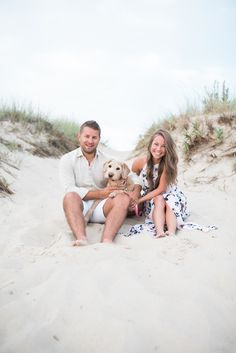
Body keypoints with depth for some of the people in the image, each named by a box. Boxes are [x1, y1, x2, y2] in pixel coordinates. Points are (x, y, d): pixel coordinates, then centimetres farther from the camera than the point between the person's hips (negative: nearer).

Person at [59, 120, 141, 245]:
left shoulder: (107, 161, 13)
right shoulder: (67, 160, 5)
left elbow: (133, 177, 11)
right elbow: (69, 190, -8)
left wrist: (135, 192, -12)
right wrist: (100, 194, -14)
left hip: (102, 207, 2)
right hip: (79, 207, -2)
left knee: (123, 198, -26)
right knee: (70, 197, -33)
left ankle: (106, 241, -47)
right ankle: (81, 240, -51)